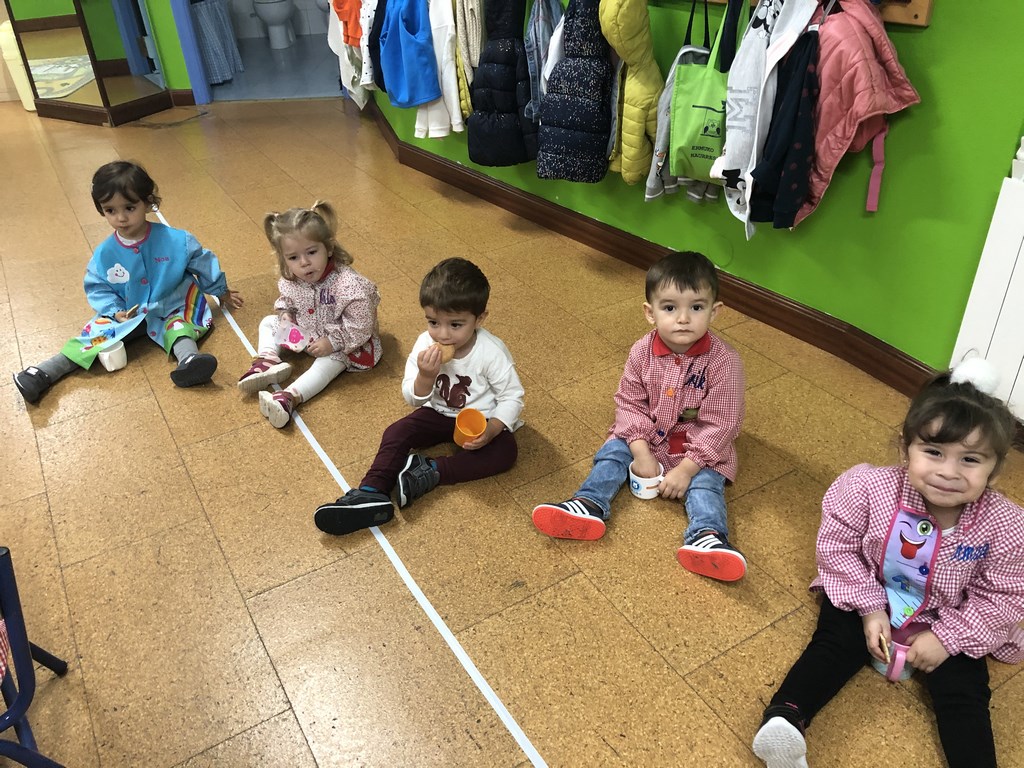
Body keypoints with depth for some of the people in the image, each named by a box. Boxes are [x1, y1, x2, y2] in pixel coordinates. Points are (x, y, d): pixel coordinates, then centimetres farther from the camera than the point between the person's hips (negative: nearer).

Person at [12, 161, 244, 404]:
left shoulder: (177, 241, -14)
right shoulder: (104, 253, -9)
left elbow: (203, 264, 1)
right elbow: (97, 288, 3)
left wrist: (222, 293, 13)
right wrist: (115, 312, -15)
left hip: (171, 309, -2)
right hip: (126, 315, 2)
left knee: (178, 323, -33)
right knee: (96, 332, -16)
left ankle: (188, 359, -61)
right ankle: (43, 373, -20)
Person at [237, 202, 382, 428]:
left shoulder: (349, 285, -34)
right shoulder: (290, 280, -14)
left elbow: (360, 327, -29)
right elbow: (286, 300, 10)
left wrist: (332, 343, -27)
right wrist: (285, 314, -10)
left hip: (344, 341, -7)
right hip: (307, 329, 7)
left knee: (331, 360, -32)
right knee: (268, 323, 8)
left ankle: (290, 397, -45)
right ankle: (267, 361, -13)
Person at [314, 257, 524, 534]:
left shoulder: (492, 352, -24)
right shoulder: (425, 344, -15)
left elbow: (512, 397, -15)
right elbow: (413, 398, -12)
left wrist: (491, 430, -32)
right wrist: (426, 376, -34)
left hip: (482, 421, -3)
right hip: (440, 414, 3)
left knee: (506, 451, -28)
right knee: (397, 432, -15)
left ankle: (430, 471, -29)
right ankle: (372, 493, -26)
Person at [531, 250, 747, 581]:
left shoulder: (724, 362, -24)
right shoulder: (642, 352, -15)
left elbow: (719, 423, -20)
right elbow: (629, 402, -6)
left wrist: (686, 468, -23)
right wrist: (641, 451, -17)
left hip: (701, 446, -3)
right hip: (645, 438, 4)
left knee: (704, 482, -25)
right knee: (612, 451, -11)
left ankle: (707, 536, -39)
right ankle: (589, 505, -19)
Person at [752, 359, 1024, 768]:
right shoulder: (868, 489, -27)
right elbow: (837, 547, -14)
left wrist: (948, 637, -15)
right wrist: (869, 607, -16)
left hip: (947, 622, 2)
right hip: (866, 598, -1)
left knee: (963, 690, -8)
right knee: (835, 645, -17)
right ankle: (784, 716, -25)